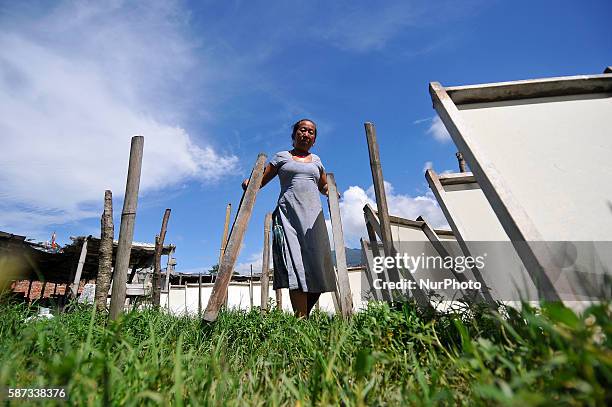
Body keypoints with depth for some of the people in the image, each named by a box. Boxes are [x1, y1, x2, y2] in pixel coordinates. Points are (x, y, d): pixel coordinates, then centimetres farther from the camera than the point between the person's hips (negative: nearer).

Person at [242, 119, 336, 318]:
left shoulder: (316, 160, 24)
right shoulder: (282, 157, 16)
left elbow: (324, 186, 32)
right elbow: (260, 180, 13)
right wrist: (249, 183, -9)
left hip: (313, 216, 3)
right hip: (288, 214, -3)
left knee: (316, 265, -5)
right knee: (295, 264, -17)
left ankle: (305, 314, 10)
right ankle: (301, 319, -19)